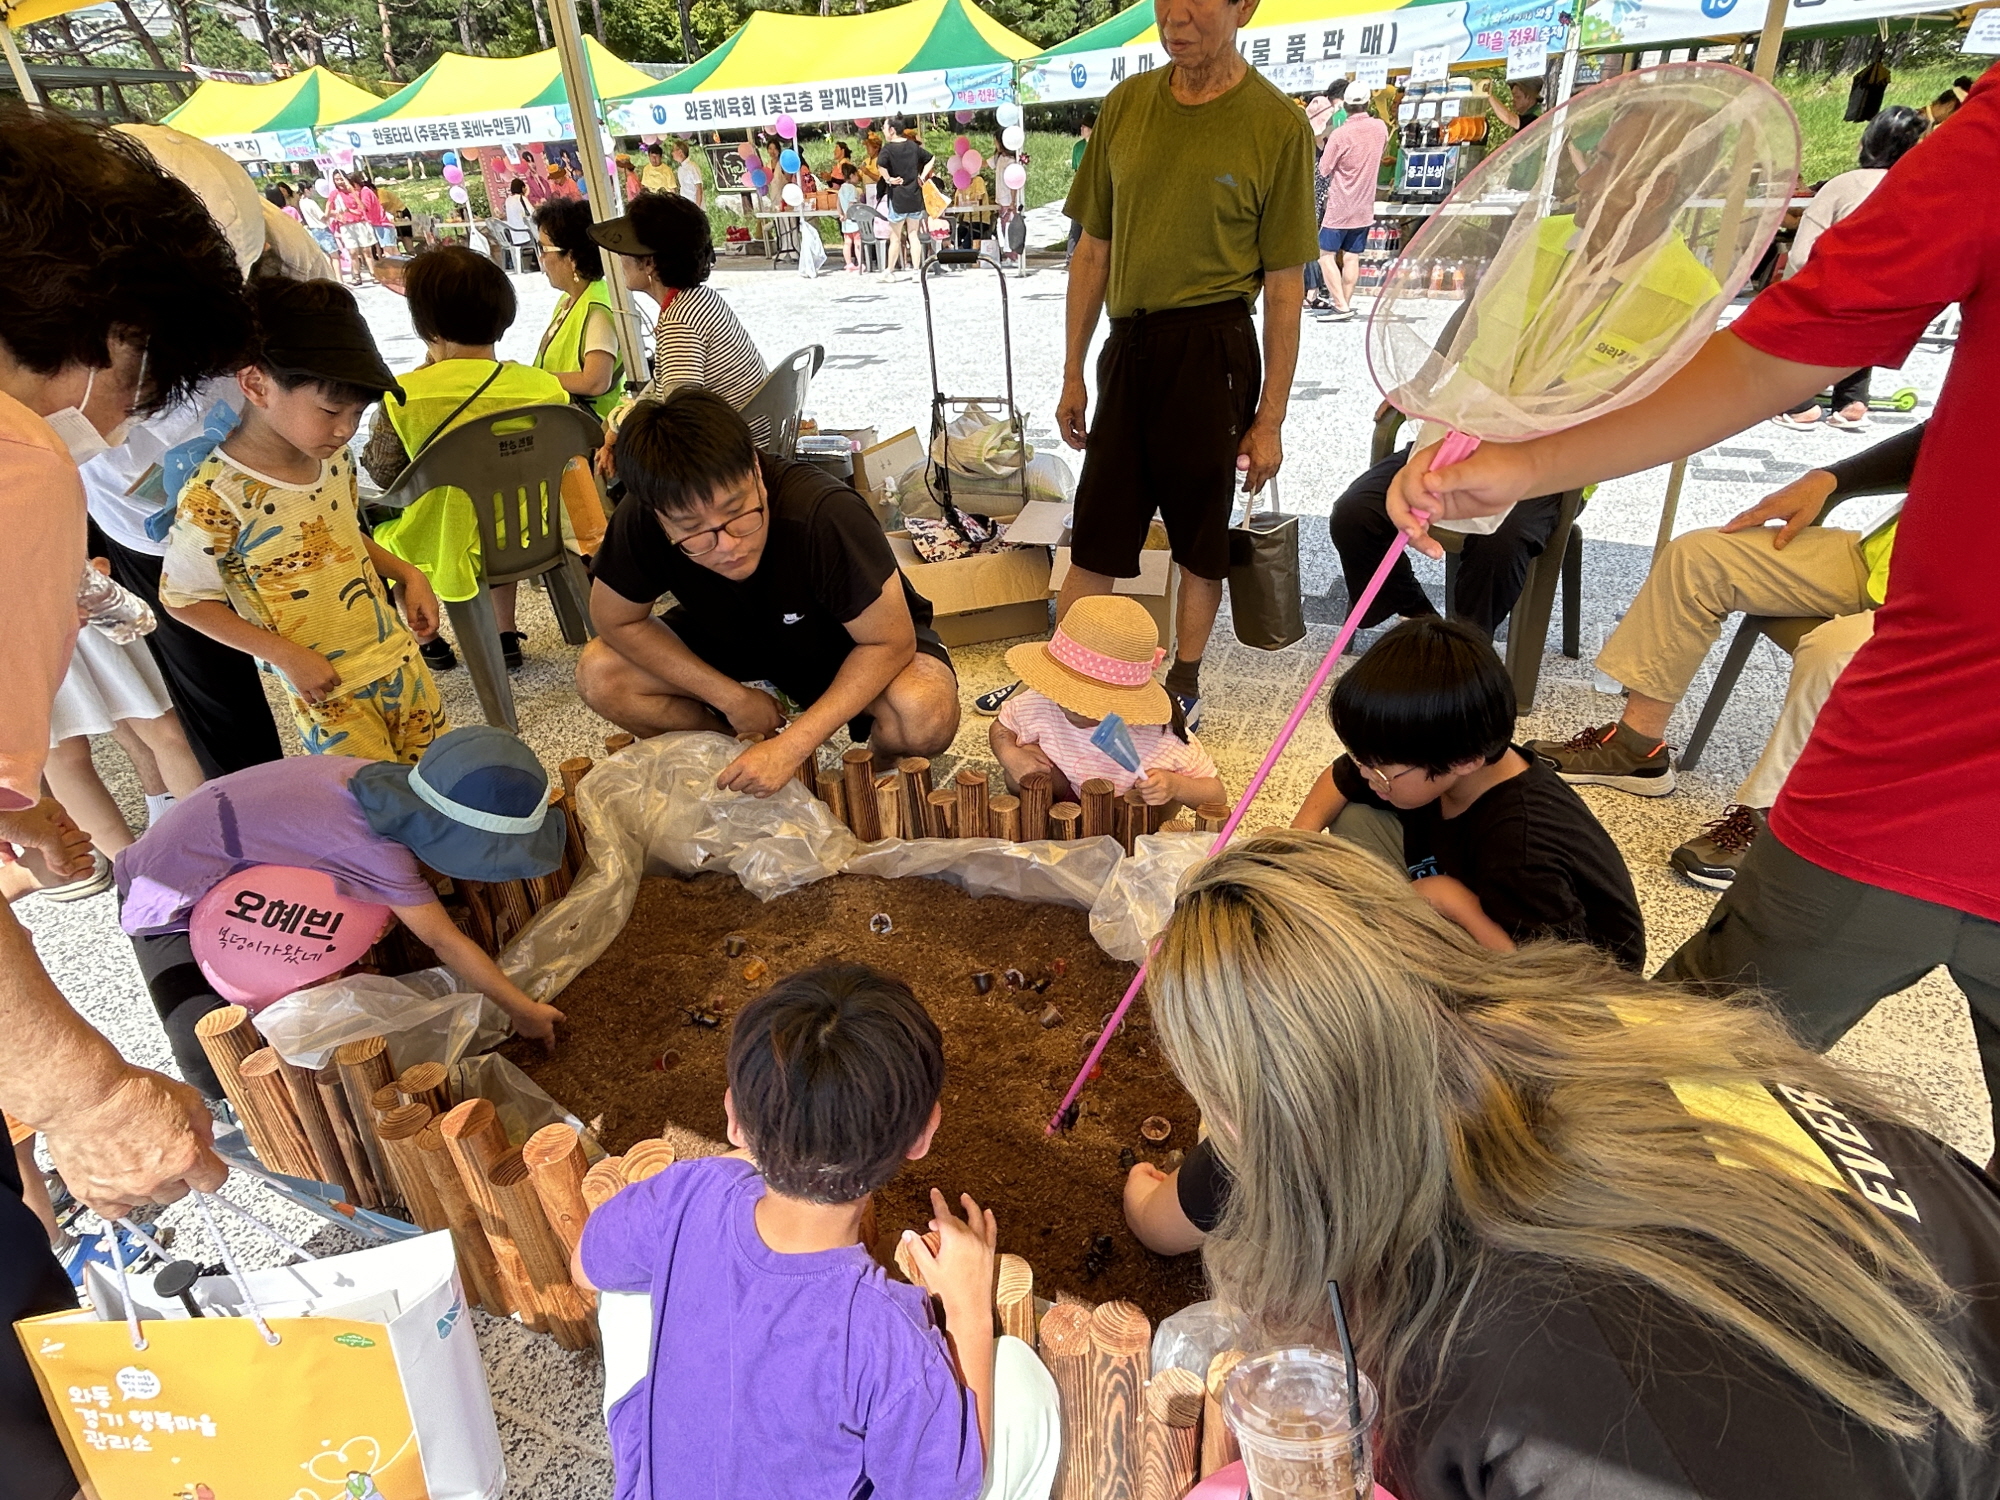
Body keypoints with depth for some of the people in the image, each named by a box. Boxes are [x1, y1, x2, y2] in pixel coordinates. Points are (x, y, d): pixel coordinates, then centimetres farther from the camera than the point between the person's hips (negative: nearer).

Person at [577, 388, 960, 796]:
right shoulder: (639, 526, -27)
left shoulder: (825, 515, -37)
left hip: (856, 643, -3)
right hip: (737, 642, 4)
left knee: (926, 718, -34)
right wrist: (732, 697, -19)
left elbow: (890, 643, -30)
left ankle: (878, 763, 3)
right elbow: (617, 622, -11)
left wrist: (791, 745, -37)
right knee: (600, 677, -16)